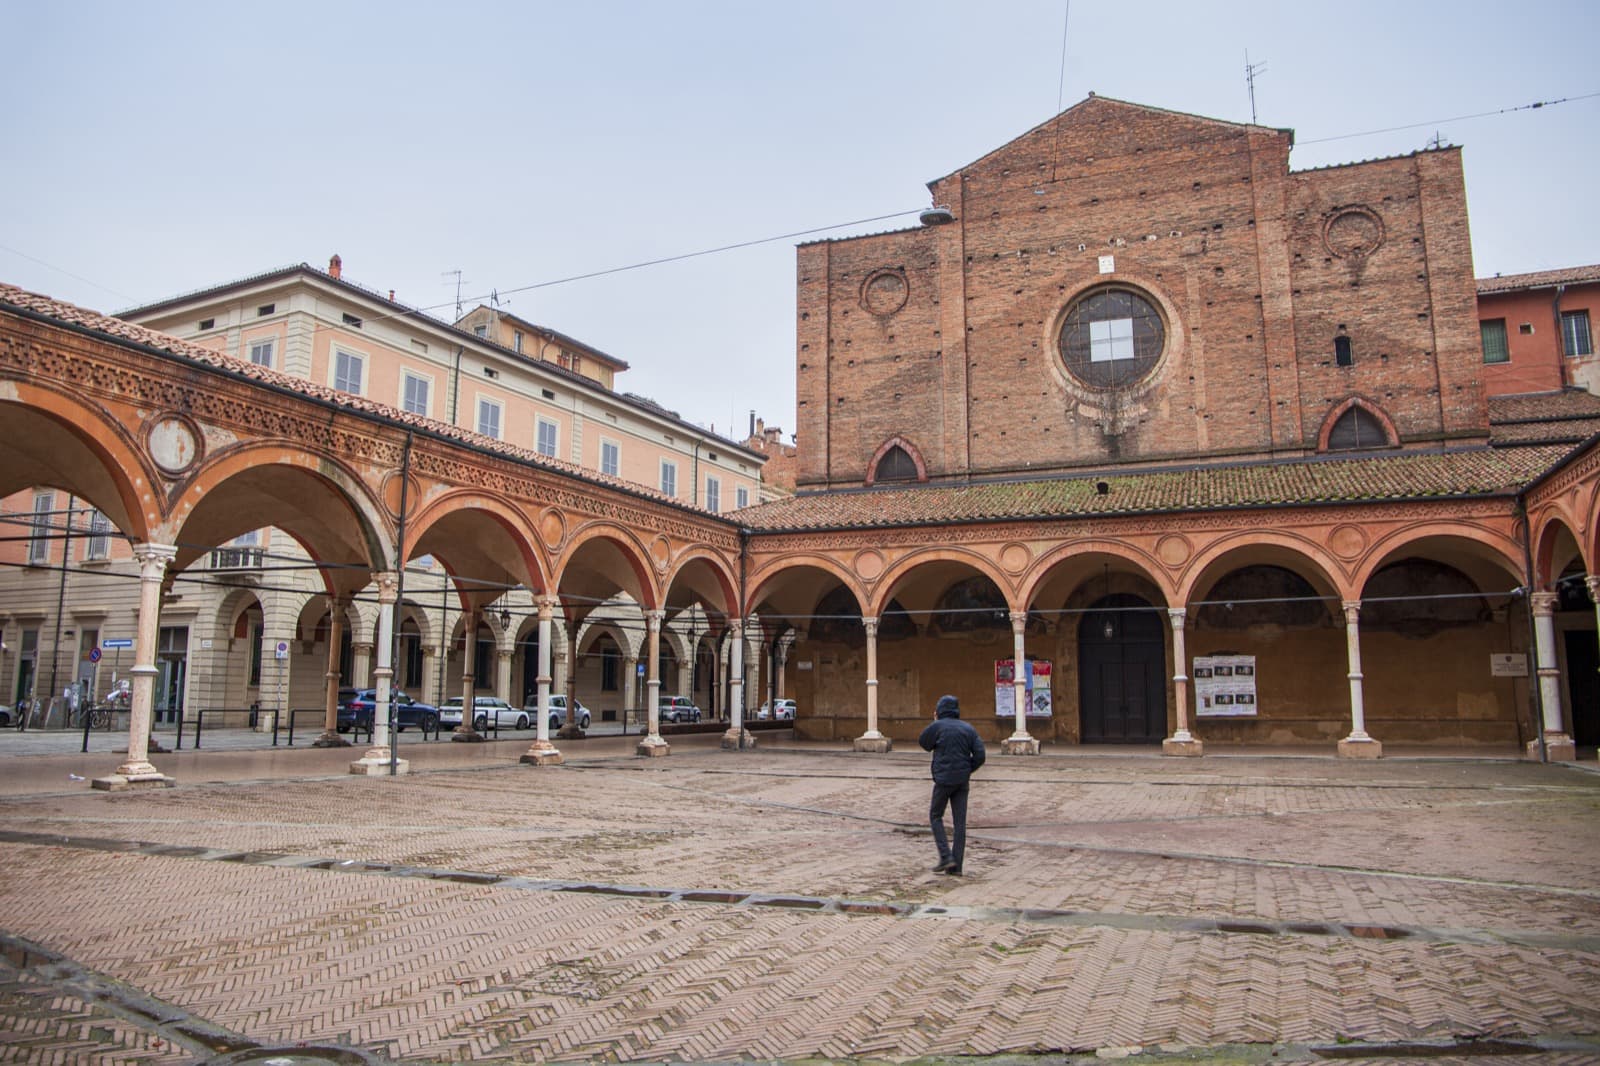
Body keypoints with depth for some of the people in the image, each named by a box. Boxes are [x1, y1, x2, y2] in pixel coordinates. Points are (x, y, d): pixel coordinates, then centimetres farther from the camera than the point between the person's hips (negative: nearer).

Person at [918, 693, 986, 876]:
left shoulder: (938, 726, -6)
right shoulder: (968, 729, 8)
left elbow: (923, 742, 9)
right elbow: (980, 755, 1)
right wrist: (967, 770, 13)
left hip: (944, 779, -4)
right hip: (963, 781, 4)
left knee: (935, 816, 12)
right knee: (960, 822, 6)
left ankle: (946, 856, -1)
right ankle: (956, 866, 7)